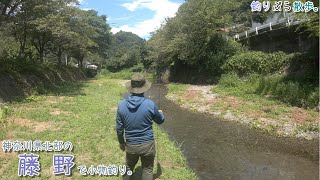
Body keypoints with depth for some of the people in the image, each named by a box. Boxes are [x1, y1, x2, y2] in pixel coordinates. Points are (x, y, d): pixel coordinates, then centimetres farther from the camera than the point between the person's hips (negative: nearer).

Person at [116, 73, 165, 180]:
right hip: (147, 144, -2)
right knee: (147, 170, 18)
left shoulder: (121, 105, -12)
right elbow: (160, 121, 1)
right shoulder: (150, 104, -18)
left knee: (128, 168, 25)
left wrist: (121, 142, 15)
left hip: (131, 145, 2)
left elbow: (119, 128, -3)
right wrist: (160, 113, 24)